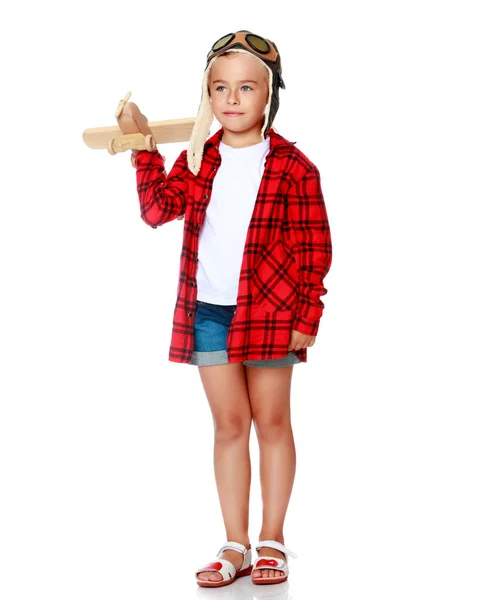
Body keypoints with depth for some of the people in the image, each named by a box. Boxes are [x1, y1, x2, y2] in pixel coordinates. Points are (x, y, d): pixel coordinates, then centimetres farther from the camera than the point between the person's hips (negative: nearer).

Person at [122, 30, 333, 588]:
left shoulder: (292, 166, -6)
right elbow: (157, 208, -2)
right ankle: (235, 546, 19)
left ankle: (272, 542, 22)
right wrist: (144, 149, -6)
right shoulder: (198, 160, 7)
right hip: (208, 312, 4)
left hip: (269, 312, -4)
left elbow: (315, 247, -6)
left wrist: (307, 317, -10)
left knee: (272, 422, 8)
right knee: (229, 425, 10)